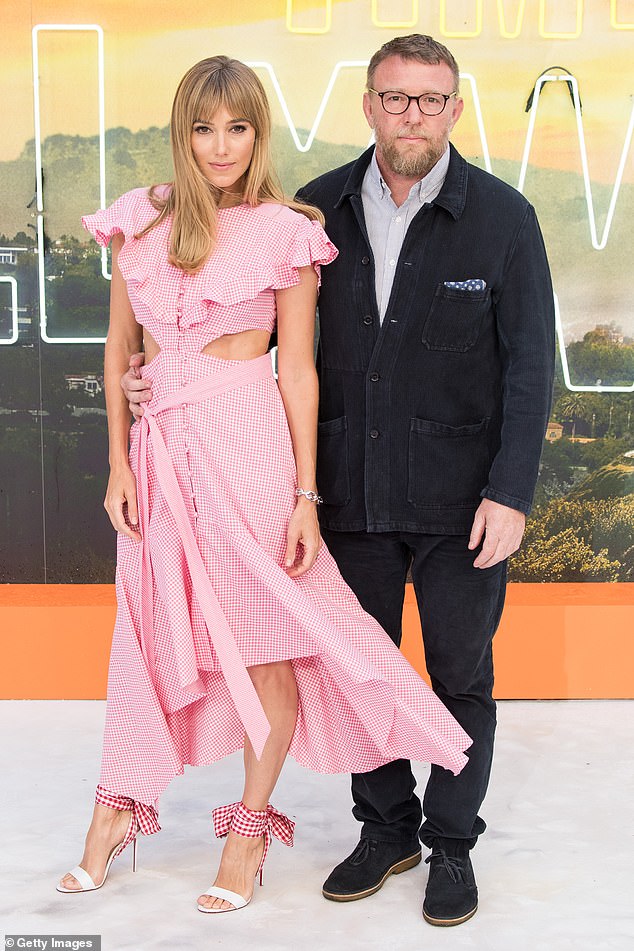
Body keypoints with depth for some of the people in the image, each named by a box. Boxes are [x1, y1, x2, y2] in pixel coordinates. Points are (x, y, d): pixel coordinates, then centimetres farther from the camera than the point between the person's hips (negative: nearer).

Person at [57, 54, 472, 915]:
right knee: (149, 627, 14)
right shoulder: (141, 223, 6)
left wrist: (306, 495, -6)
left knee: (264, 641, 3)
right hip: (161, 446, 4)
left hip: (246, 443, -3)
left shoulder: (285, 233, -2)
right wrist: (119, 463, 6)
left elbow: (299, 372, -2)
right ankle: (118, 808, 29)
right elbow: (120, 349, 12)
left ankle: (251, 826, 20)